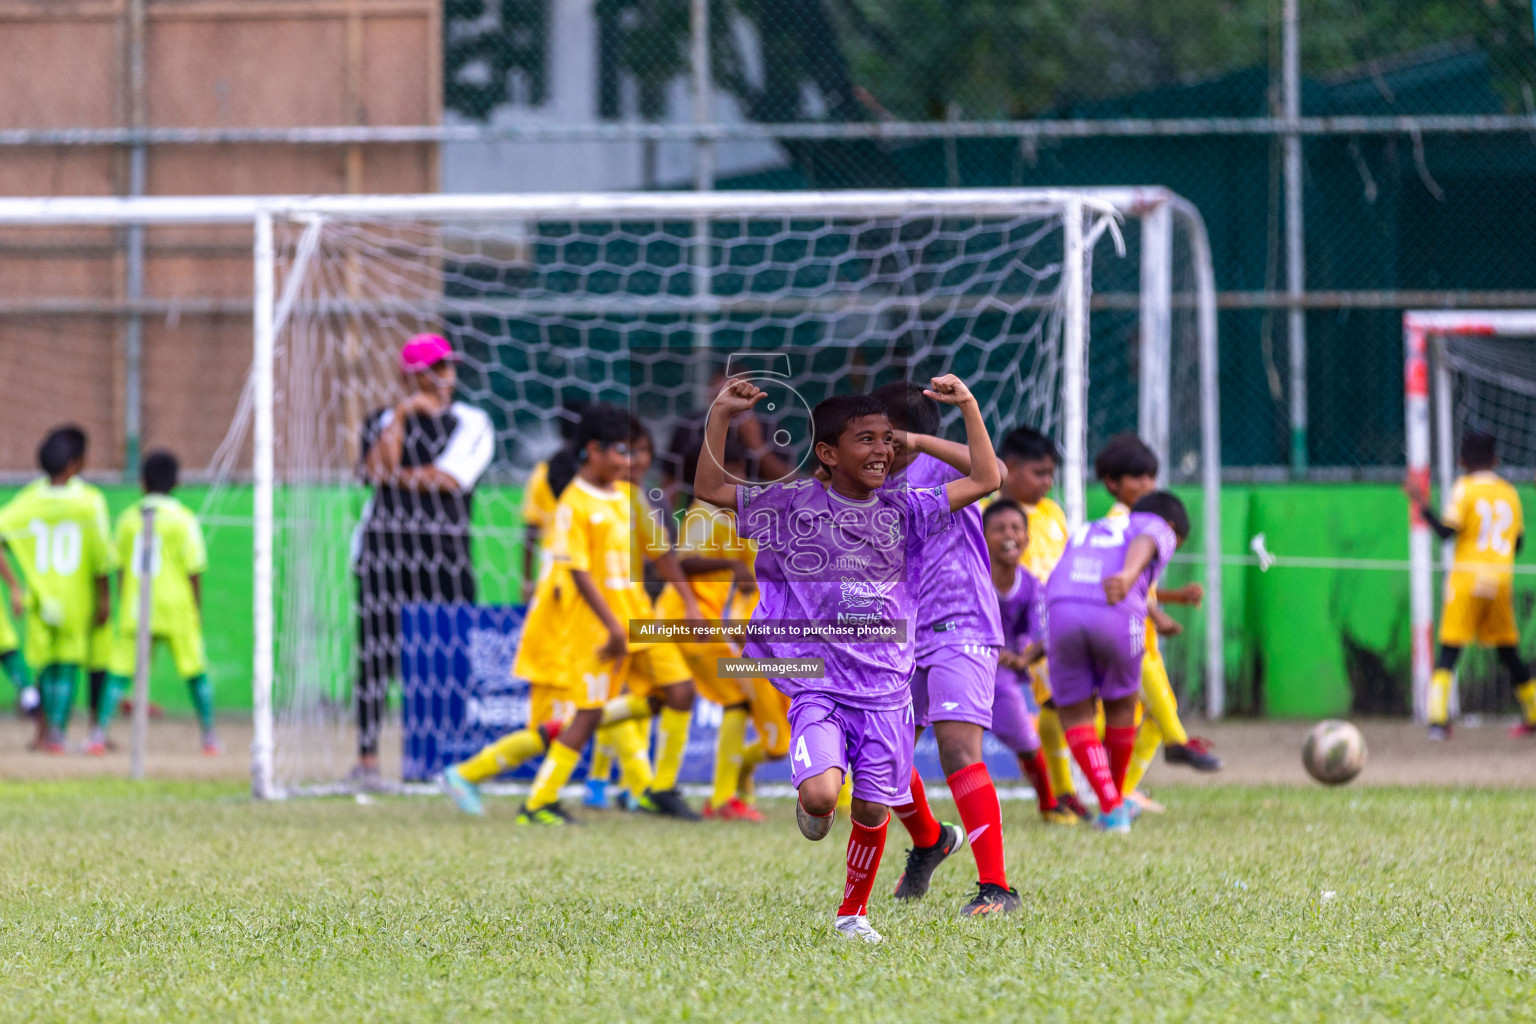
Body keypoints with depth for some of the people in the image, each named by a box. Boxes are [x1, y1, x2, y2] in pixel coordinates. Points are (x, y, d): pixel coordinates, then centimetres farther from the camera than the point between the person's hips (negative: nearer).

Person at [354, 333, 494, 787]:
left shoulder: (472, 423, 9)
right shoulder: (383, 421, 13)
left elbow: (452, 478, -5)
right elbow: (379, 469, -5)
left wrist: (399, 476, -2)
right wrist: (401, 415, -5)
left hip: (447, 550, -1)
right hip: (386, 544, 1)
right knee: (378, 652, -3)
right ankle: (367, 757, 0)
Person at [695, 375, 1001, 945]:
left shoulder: (903, 511, 6)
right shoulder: (795, 506, -1)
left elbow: (985, 480, 9)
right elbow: (710, 490, 0)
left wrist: (967, 406, 3)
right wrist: (721, 416, -9)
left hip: (885, 689, 3)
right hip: (818, 686, -3)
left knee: (872, 811, 4)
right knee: (822, 793, -24)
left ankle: (853, 913, 26)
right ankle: (812, 807, 14)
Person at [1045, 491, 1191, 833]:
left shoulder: (1084, 532, 39)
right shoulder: (1157, 528, 23)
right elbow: (1143, 545, -2)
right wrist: (1128, 574, -25)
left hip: (1061, 612, 3)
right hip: (1117, 616, -3)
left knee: (1075, 713, 15)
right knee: (1121, 702, 22)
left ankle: (1110, 808, 2)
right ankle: (1117, 799, 36)